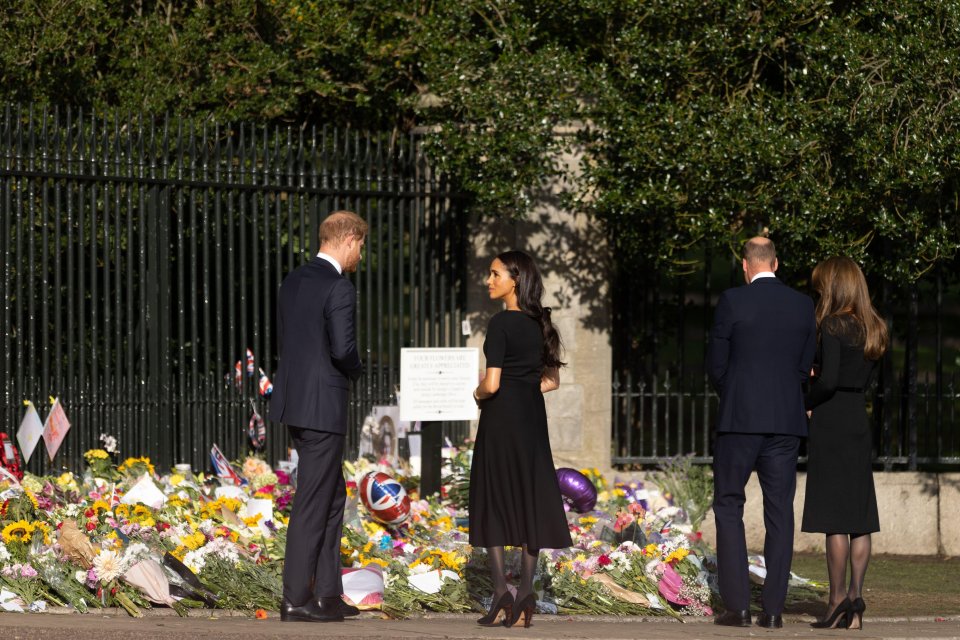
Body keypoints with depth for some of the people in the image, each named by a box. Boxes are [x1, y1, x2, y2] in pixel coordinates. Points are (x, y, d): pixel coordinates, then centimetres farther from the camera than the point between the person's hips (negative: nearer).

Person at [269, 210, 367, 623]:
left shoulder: (293, 282, 11)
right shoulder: (340, 289, -15)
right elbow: (343, 350, -22)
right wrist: (355, 371, 1)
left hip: (294, 400, 9)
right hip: (322, 406, -9)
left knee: (333, 497, 17)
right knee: (312, 504, -3)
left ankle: (327, 593, 18)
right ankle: (296, 600, 0)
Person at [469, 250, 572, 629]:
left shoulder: (502, 323, -13)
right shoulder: (540, 324, 9)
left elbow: (492, 383, -18)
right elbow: (551, 380, 15)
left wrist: (479, 395, 2)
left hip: (501, 419, -6)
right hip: (533, 419, 7)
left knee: (494, 501, 1)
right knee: (530, 500, 8)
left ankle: (501, 595, -6)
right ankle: (525, 596, 5)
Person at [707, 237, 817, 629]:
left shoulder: (732, 302, -6)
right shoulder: (803, 306, 4)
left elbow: (716, 365, -2)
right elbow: (806, 367, 9)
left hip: (740, 420, -3)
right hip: (787, 421, 3)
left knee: (729, 507, 5)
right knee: (779, 511, 6)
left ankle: (737, 606, -4)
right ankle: (774, 608, 3)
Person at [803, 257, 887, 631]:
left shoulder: (833, 326, -12)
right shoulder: (874, 330, 10)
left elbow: (828, 379, -20)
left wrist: (802, 404, -5)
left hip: (831, 424, -7)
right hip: (860, 424, 7)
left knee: (834, 519, -6)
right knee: (860, 518, 7)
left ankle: (838, 601, -8)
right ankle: (855, 598, 7)